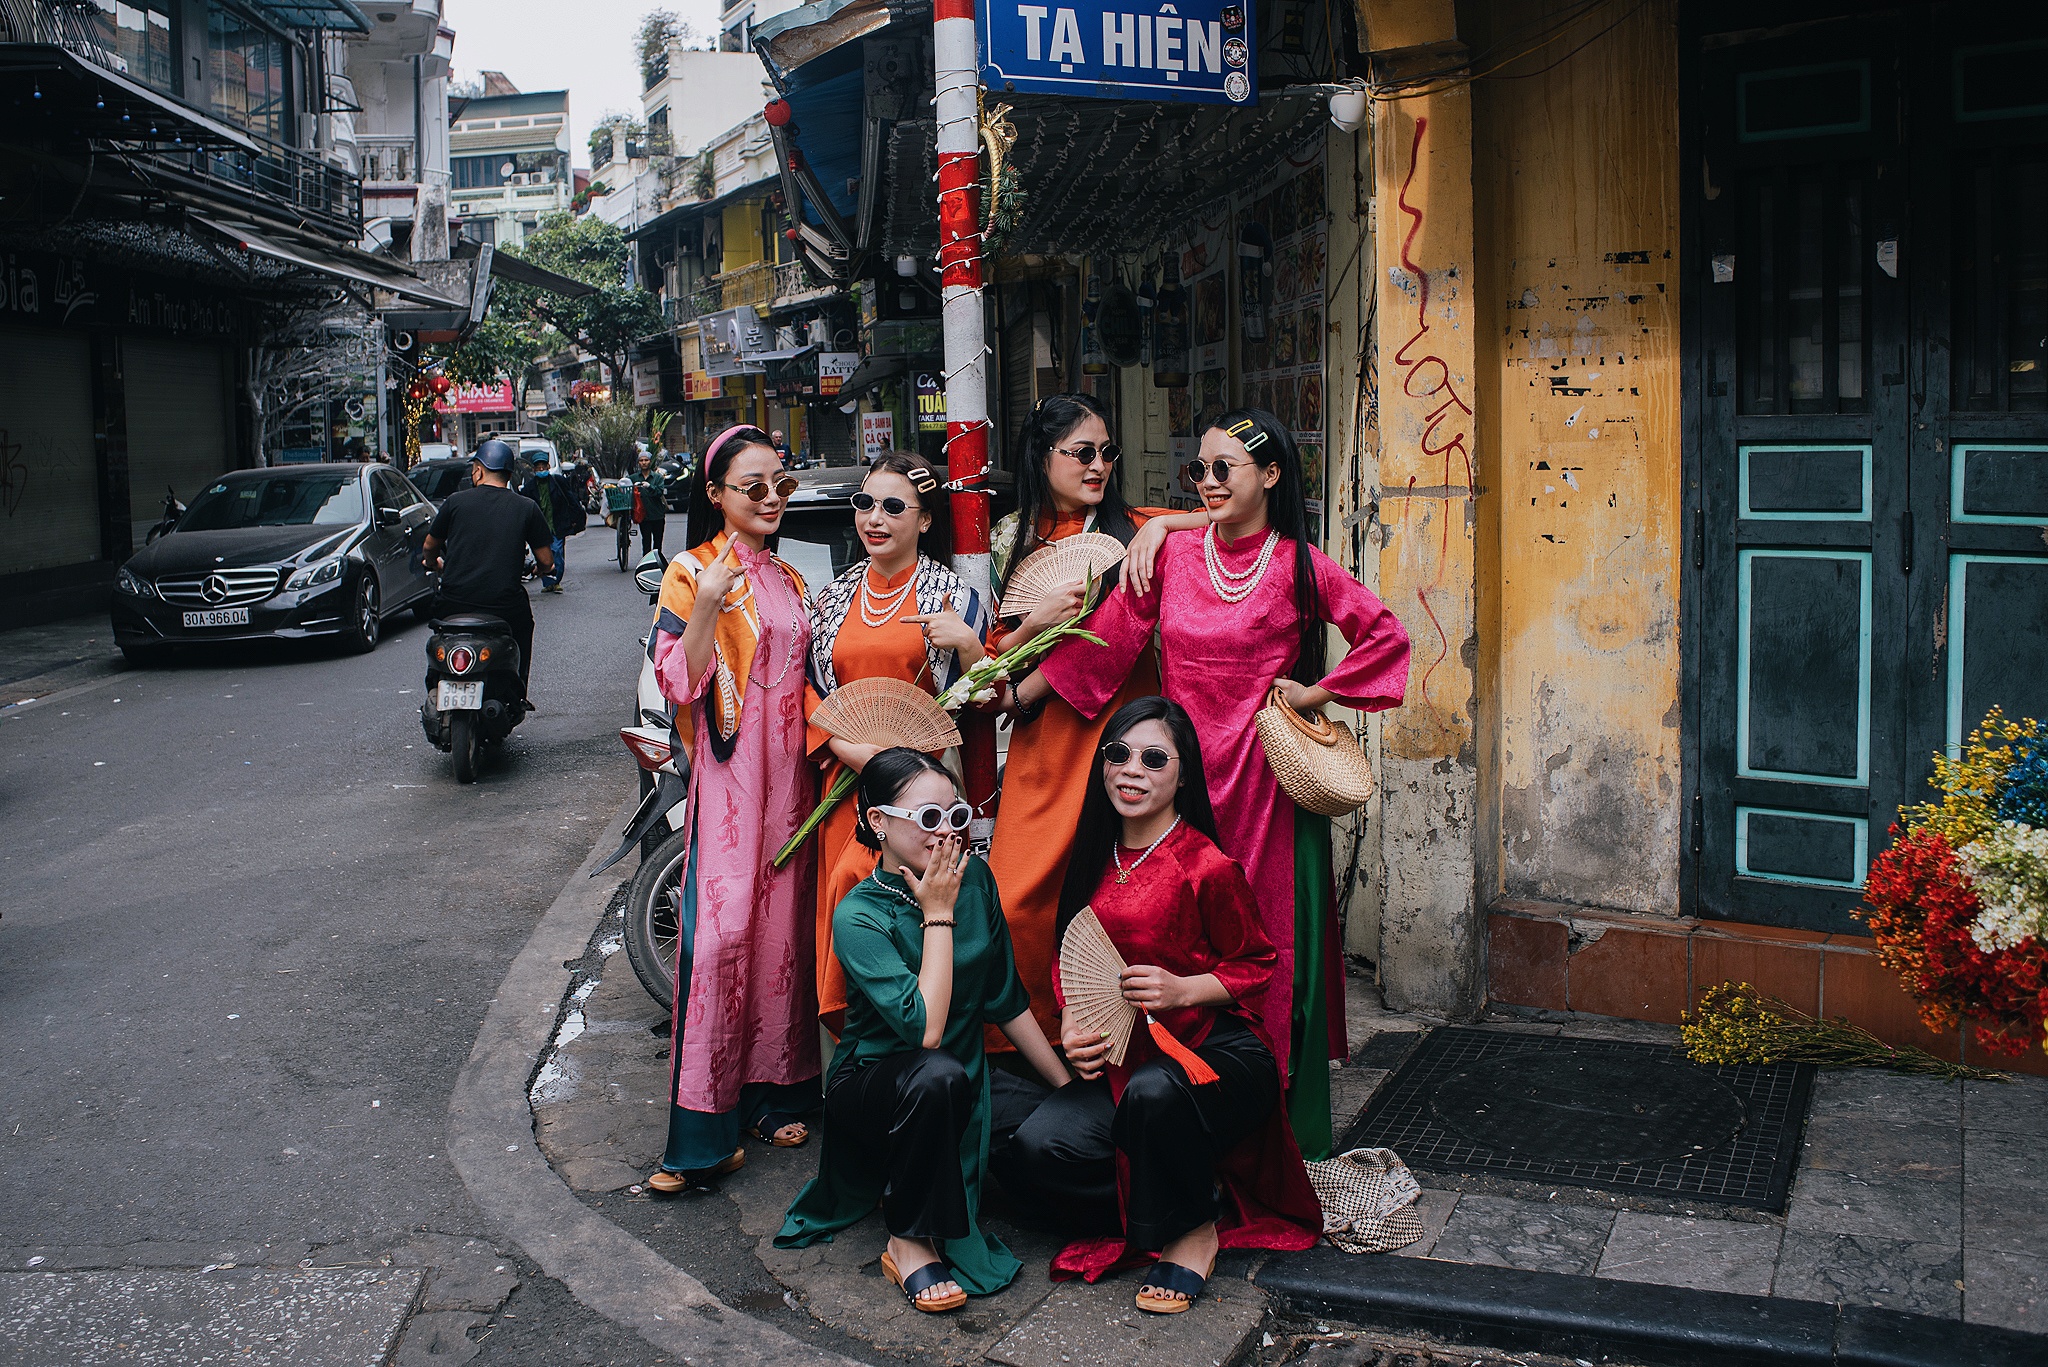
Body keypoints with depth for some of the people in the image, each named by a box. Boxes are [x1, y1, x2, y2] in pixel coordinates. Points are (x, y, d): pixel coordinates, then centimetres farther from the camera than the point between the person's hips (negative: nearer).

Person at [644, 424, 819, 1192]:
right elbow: (678, 682, -12)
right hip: (728, 775, -6)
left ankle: (770, 1095, 19)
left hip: (788, 775, 6)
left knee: (781, 924, 8)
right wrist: (707, 609, -25)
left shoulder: (788, 581, 16)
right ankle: (702, 1133, -6)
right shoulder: (692, 572, -4)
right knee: (721, 929, -11)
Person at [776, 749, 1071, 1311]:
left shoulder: (974, 877, -3)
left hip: (966, 1082, 7)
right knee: (937, 1076, -37)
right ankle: (909, 1243, -17)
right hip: (870, 1088, -7)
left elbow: (1007, 1000, 5)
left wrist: (1068, 1087, 5)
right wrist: (939, 914, -22)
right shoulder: (858, 916, -19)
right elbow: (926, 1028, -29)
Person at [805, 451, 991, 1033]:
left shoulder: (953, 596, 2)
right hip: (847, 772, 4)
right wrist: (846, 746, -7)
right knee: (846, 901, -1)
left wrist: (967, 642, -18)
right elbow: (809, 690, 10)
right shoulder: (834, 597, 12)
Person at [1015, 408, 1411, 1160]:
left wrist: (1317, 691, -3)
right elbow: (1107, 635, 5)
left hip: (1263, 773, -3)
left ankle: (1274, 1119, 16)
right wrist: (1018, 690, 2)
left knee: (1267, 930, 3)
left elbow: (1386, 633, 1)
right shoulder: (1174, 553, 5)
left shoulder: (1298, 566, -3)